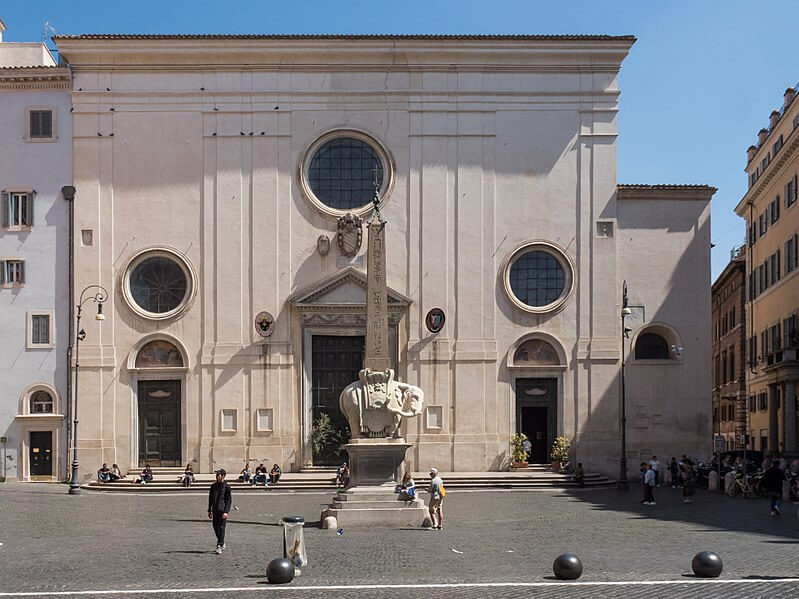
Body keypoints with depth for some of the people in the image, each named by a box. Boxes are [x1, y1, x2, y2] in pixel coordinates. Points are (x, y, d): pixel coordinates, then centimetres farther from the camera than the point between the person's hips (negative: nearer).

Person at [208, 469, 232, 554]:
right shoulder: (213, 486, 13)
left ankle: (219, 546, -5)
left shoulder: (226, 486, -4)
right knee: (215, 527, 8)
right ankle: (223, 544, 23)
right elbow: (210, 498, 18)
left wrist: (226, 511, -14)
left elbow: (229, 500, -6)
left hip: (222, 510, -6)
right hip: (215, 510, 6)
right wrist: (209, 510, 14)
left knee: (221, 528, -6)